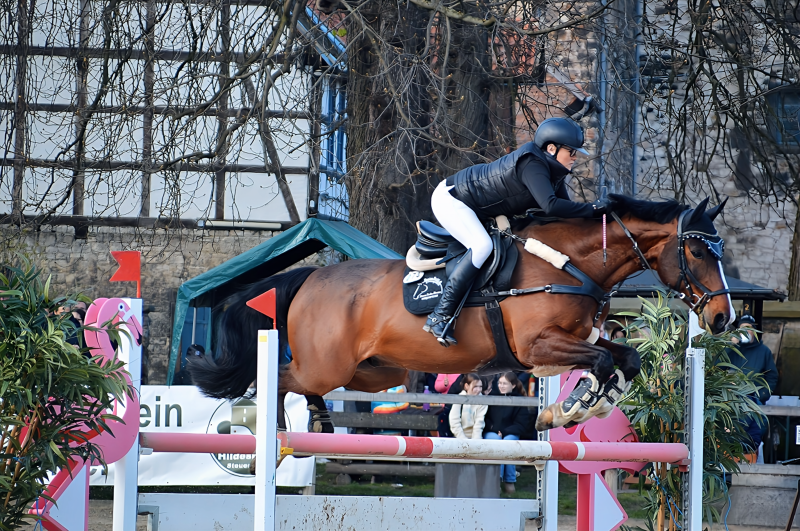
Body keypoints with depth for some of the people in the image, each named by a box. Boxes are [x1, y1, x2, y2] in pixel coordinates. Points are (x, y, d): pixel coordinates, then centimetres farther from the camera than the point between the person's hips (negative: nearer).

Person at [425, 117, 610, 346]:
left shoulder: (551, 168, 1)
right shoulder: (531, 164, -30)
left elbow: (565, 209, 5)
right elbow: (551, 206, -43)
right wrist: (593, 208, -38)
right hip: (450, 199, -11)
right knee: (482, 246, -30)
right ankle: (440, 316, -29)